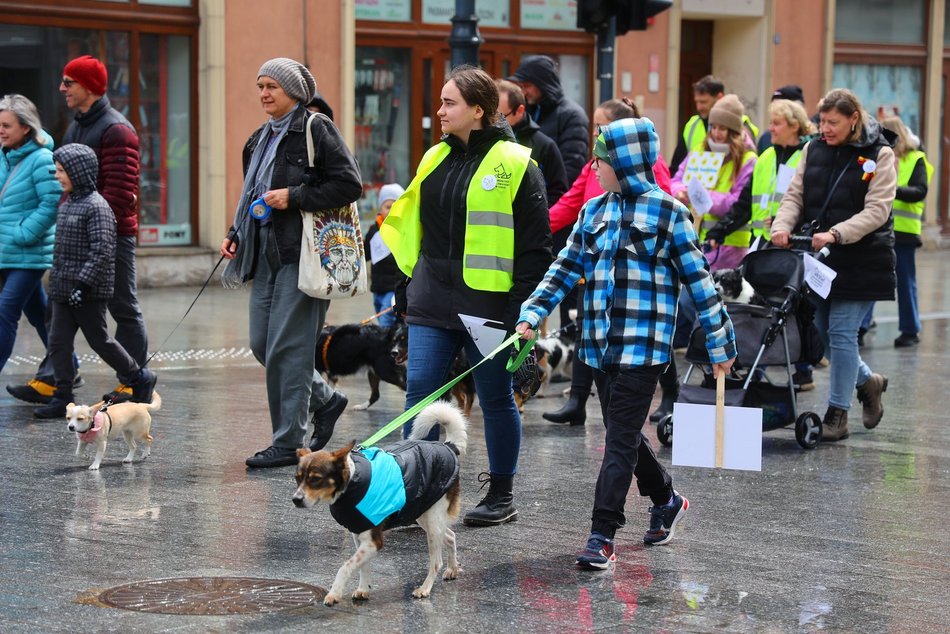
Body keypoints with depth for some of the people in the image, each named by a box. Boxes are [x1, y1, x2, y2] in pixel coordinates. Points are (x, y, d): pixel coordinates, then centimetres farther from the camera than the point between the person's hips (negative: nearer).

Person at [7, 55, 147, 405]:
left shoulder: (116, 131, -14)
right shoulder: (75, 127, 16)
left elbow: (119, 191, -21)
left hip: (111, 236, -9)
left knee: (124, 309, 2)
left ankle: (133, 383, 12)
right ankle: (48, 381, 4)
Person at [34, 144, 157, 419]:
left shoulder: (96, 206, -15)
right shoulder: (67, 204, 13)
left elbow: (102, 251, -21)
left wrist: (83, 283, -25)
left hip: (90, 292, -8)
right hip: (64, 290, 8)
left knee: (99, 340, 3)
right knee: (58, 342, 3)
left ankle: (139, 378, 21)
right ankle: (62, 398, 6)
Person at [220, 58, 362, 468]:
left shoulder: (316, 130, -7)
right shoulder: (261, 139, 18)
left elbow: (350, 185, -14)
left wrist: (294, 197, -17)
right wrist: (235, 235, 12)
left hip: (303, 255, -9)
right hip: (267, 254, 9)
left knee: (287, 348, -8)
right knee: (261, 344, 9)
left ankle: (288, 442, -1)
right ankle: (324, 401, 29)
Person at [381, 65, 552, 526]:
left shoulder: (514, 164, -7)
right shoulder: (435, 159, 11)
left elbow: (535, 244, -7)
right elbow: (412, 230, 19)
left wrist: (524, 309, -11)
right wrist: (405, 293, 16)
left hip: (489, 307, -5)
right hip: (433, 303, 5)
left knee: (495, 398, 7)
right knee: (420, 390, -2)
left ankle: (502, 496, 19)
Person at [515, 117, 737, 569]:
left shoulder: (666, 212, -5)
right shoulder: (593, 211, 11)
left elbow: (697, 279, -3)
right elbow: (566, 268, 14)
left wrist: (720, 342, -1)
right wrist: (531, 315, 1)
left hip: (643, 344, -6)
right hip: (601, 344, 6)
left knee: (621, 439, -9)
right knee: (623, 434, 15)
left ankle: (602, 535, -8)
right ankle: (666, 500, 37)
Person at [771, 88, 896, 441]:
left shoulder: (879, 154, -6)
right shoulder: (813, 150, 9)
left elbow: (877, 210, -13)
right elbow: (795, 196, 6)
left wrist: (836, 234, -26)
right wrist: (782, 227, -15)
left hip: (861, 260, -5)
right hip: (819, 256, 6)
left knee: (841, 332, -8)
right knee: (823, 331, 9)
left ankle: (837, 413, 2)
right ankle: (868, 382, 34)